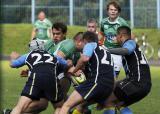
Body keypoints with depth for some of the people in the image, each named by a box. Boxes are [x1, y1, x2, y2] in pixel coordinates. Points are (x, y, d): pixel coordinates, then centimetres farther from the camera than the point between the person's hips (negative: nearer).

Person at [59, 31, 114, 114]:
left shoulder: (90, 45, 11)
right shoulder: (105, 50, 32)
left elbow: (85, 58, -12)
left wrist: (74, 70, 4)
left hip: (97, 82, -8)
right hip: (109, 86, 8)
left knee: (67, 105, -10)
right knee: (82, 105, 28)